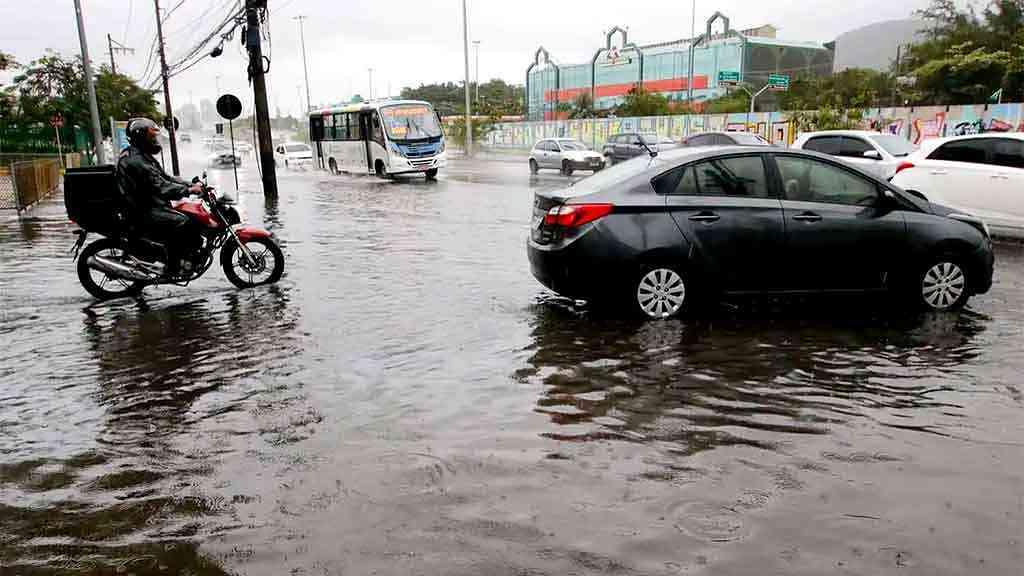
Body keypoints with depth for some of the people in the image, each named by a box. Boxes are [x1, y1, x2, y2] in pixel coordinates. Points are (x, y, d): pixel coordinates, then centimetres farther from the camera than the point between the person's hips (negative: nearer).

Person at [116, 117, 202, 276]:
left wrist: (192, 185, 3)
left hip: (151, 207, 11)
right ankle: (172, 267, -20)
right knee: (184, 223, -25)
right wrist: (189, 190, -28)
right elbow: (160, 187, -25)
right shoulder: (135, 160, -16)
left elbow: (165, 177, 16)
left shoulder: (144, 156, 20)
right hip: (143, 214, -11)